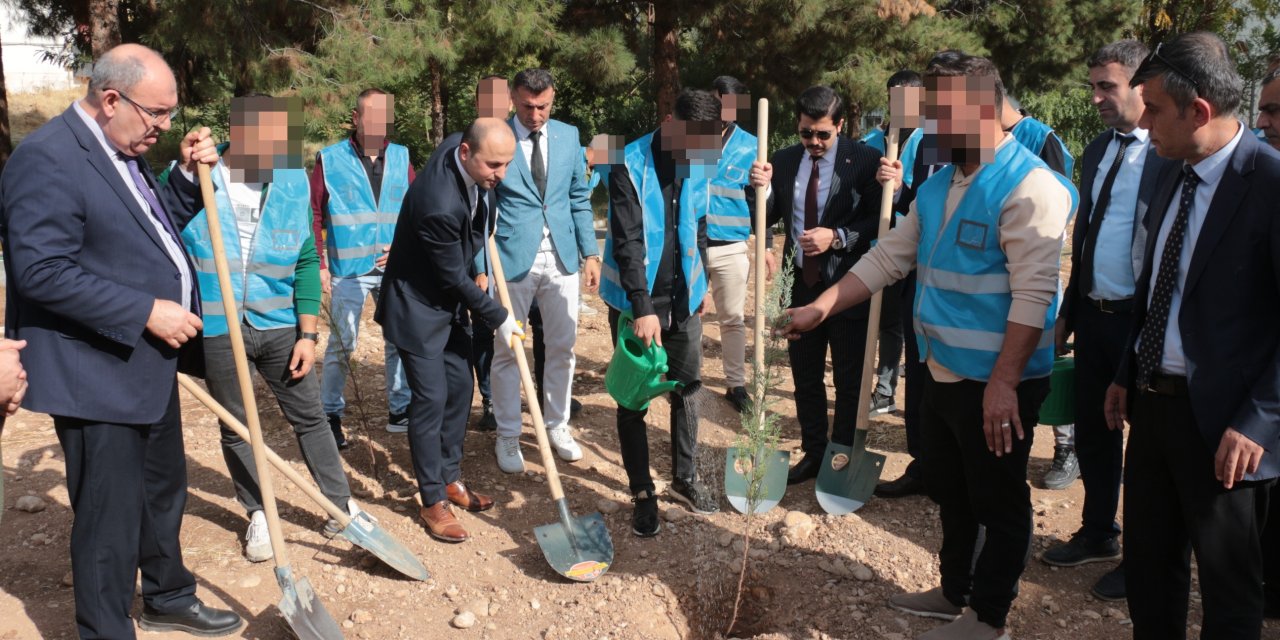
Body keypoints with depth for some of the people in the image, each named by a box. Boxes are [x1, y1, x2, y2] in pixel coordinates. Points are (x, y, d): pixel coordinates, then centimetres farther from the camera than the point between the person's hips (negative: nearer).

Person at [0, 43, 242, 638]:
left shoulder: (122, 151, 10)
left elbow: (156, 228, 20)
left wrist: (189, 174, 4)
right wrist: (146, 312, -25)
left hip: (149, 364, 10)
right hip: (96, 372, -10)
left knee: (165, 490, 23)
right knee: (110, 520, 2)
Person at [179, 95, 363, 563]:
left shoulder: (294, 182, -2)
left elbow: (306, 263, 2)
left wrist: (308, 333, 0)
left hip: (280, 326, 1)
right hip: (216, 330, -1)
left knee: (309, 417, 10)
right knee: (234, 429, 13)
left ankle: (341, 504, 25)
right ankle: (258, 515, 31)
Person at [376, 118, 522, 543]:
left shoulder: (469, 160, -9)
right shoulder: (439, 203, -35)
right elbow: (454, 277, -23)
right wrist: (499, 319, -14)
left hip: (450, 300, 9)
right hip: (418, 306, -9)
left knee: (460, 388, 13)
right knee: (431, 400, -3)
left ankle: (450, 478, 29)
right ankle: (433, 502, 11)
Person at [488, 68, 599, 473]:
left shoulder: (568, 136, 6)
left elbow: (579, 198, 12)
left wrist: (590, 253, 7)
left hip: (561, 257, 4)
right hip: (513, 258, -4)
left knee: (562, 347, 11)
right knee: (508, 351, 6)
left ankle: (557, 427, 28)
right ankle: (507, 436, 20)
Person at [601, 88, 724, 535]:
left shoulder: (700, 165, 1)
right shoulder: (630, 166, -16)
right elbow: (627, 242, -21)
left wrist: (701, 284, 14)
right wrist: (643, 308, -24)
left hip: (683, 297, 5)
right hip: (636, 300, -5)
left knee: (687, 388, 12)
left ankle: (684, 479, 29)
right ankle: (642, 494, 17)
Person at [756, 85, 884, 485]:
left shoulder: (864, 160, -10)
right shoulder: (785, 161, 2)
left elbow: (879, 221, -12)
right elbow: (769, 218, 3)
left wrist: (837, 236, -24)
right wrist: (762, 188, -15)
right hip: (801, 285, 5)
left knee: (849, 381, 9)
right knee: (805, 377, 15)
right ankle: (813, 454, 31)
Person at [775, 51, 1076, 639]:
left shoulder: (1029, 186, -17)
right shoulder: (938, 186, 9)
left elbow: (1033, 293, -22)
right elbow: (887, 259, 11)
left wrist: (1004, 382, -26)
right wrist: (820, 308, 5)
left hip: (995, 382, -8)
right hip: (941, 372, 8)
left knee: (997, 503, 9)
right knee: (949, 493, 22)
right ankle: (954, 591, 40)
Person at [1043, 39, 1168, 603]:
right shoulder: (1098, 151, 10)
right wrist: (1067, 312, 14)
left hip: (1142, 319, -7)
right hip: (1093, 314, 7)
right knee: (1092, 431, 16)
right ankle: (1097, 535, 34)